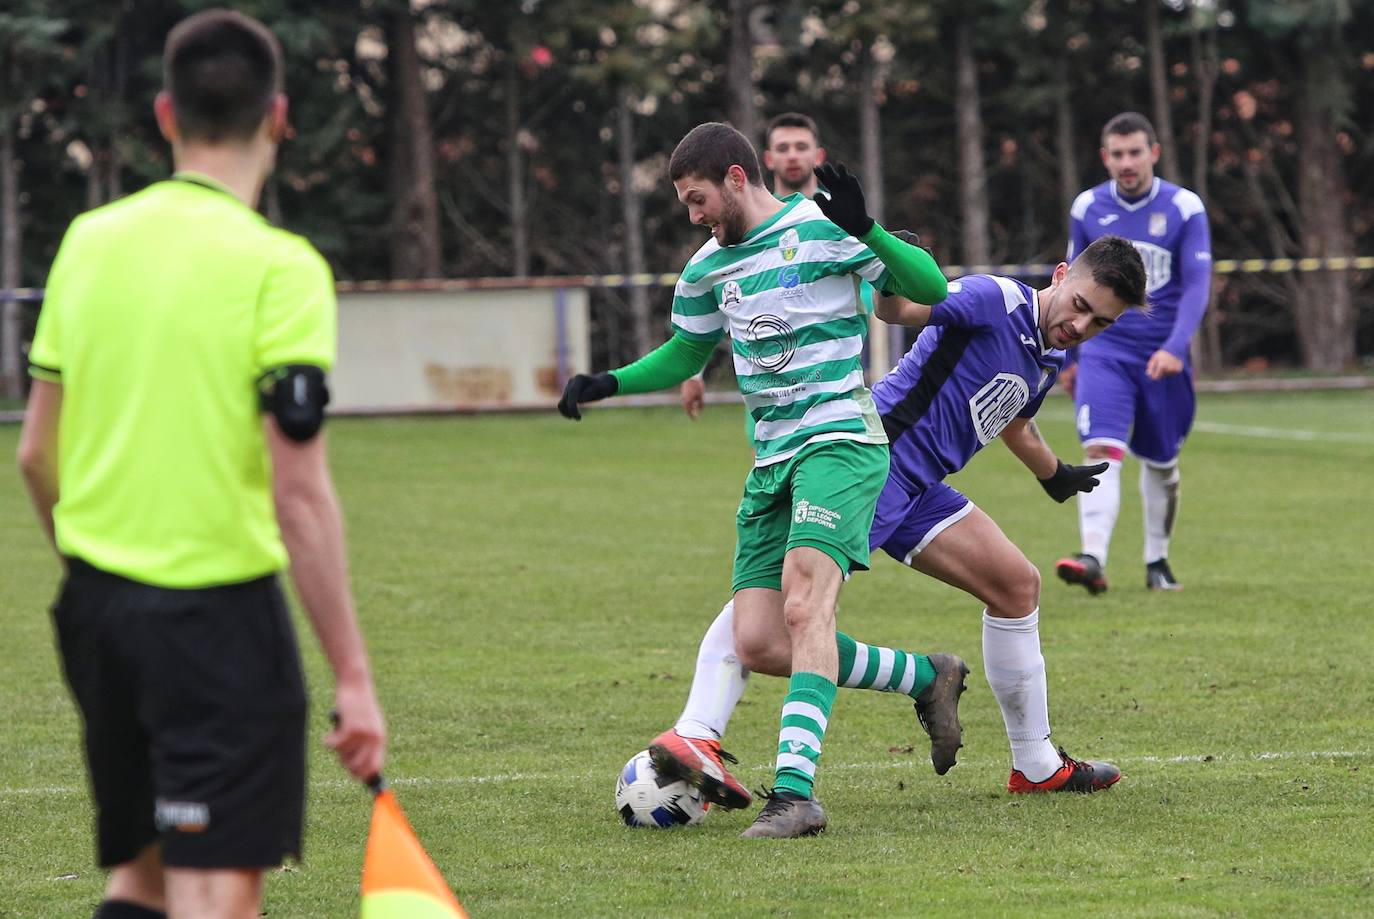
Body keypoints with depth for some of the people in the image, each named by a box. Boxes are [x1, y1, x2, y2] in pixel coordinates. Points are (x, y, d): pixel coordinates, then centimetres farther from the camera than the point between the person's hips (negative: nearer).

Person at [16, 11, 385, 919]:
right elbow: (300, 493, -17)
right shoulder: (279, 268, -12)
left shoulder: (89, 241, 6)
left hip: (95, 604, 6)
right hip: (219, 607, -6)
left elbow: (36, 452, 12)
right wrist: (352, 675, -13)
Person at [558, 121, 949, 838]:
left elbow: (931, 288, -11)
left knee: (804, 608, -25)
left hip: (839, 442, -8)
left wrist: (865, 230, -27)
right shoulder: (708, 267, 14)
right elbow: (686, 351, 30)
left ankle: (795, 792, -31)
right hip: (770, 460, 8)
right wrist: (608, 383, 15)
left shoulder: (821, 228, -7)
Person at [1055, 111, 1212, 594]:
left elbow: (1197, 284, -9)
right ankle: (1093, 559, -31)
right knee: (1101, 451, -19)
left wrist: (1174, 348, -22)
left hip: (1163, 357, 0)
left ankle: (1157, 560, 30)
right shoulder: (1087, 209, 3)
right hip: (1105, 350, 0)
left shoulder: (1185, 208, -4)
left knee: (1161, 463, 12)